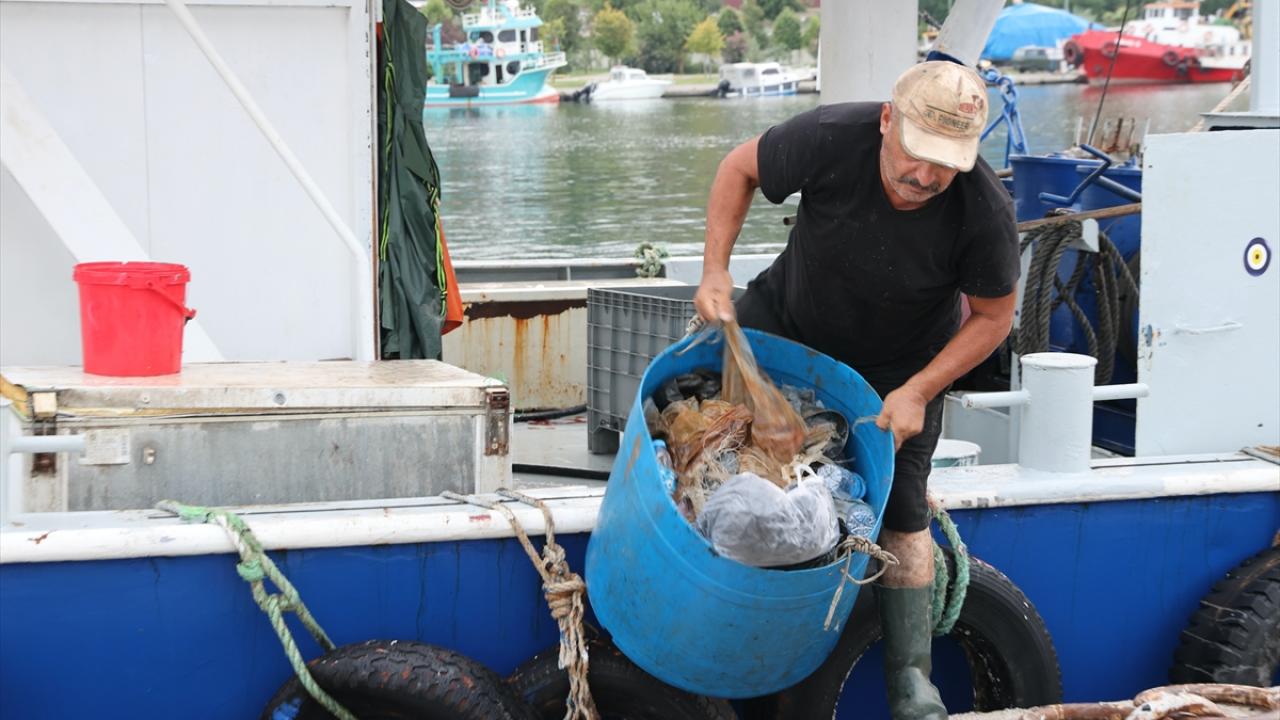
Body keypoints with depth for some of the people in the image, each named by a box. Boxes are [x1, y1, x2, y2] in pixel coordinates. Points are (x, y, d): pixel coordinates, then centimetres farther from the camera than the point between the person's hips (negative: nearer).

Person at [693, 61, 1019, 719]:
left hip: (899, 362, -2)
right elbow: (740, 168, -12)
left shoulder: (985, 213, -32)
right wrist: (715, 271, -20)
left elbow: (993, 317, -15)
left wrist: (916, 392, -23)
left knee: (899, 510, -5)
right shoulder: (830, 139, -33)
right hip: (788, 316, 2)